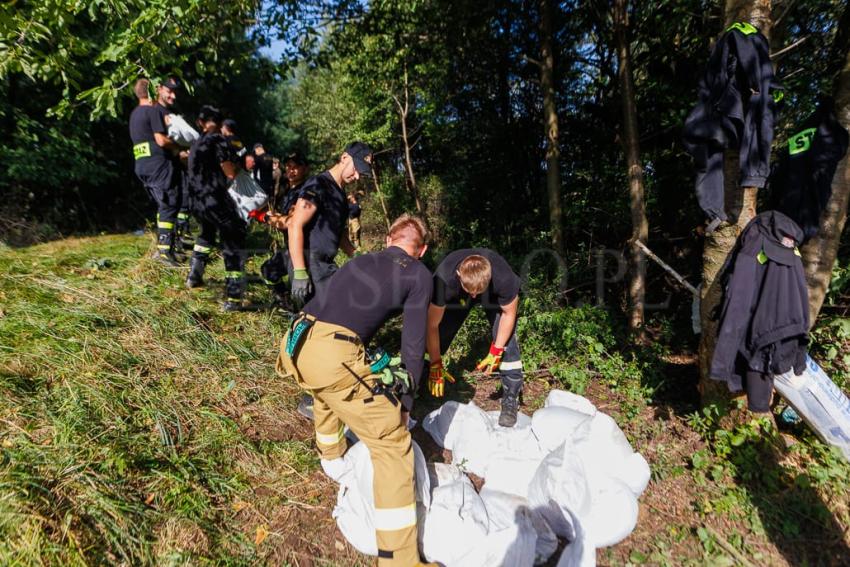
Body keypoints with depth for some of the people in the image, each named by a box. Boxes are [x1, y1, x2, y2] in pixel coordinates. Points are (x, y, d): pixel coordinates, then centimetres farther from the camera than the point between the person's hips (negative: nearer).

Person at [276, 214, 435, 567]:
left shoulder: (360, 260, 25)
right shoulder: (419, 275, 7)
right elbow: (413, 345, 2)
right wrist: (407, 398, 15)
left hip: (294, 345, 8)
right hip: (332, 356, -7)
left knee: (327, 393, 40)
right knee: (393, 443, 7)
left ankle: (333, 461, 58)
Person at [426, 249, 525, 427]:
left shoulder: (504, 277, -41)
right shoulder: (443, 278, -41)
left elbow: (508, 313, -20)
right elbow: (432, 325, -29)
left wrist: (495, 352, -18)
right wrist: (435, 365, -25)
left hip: (495, 296, 0)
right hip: (457, 296, 1)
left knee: (507, 343, -16)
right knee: (440, 336, -9)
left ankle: (511, 399, 2)